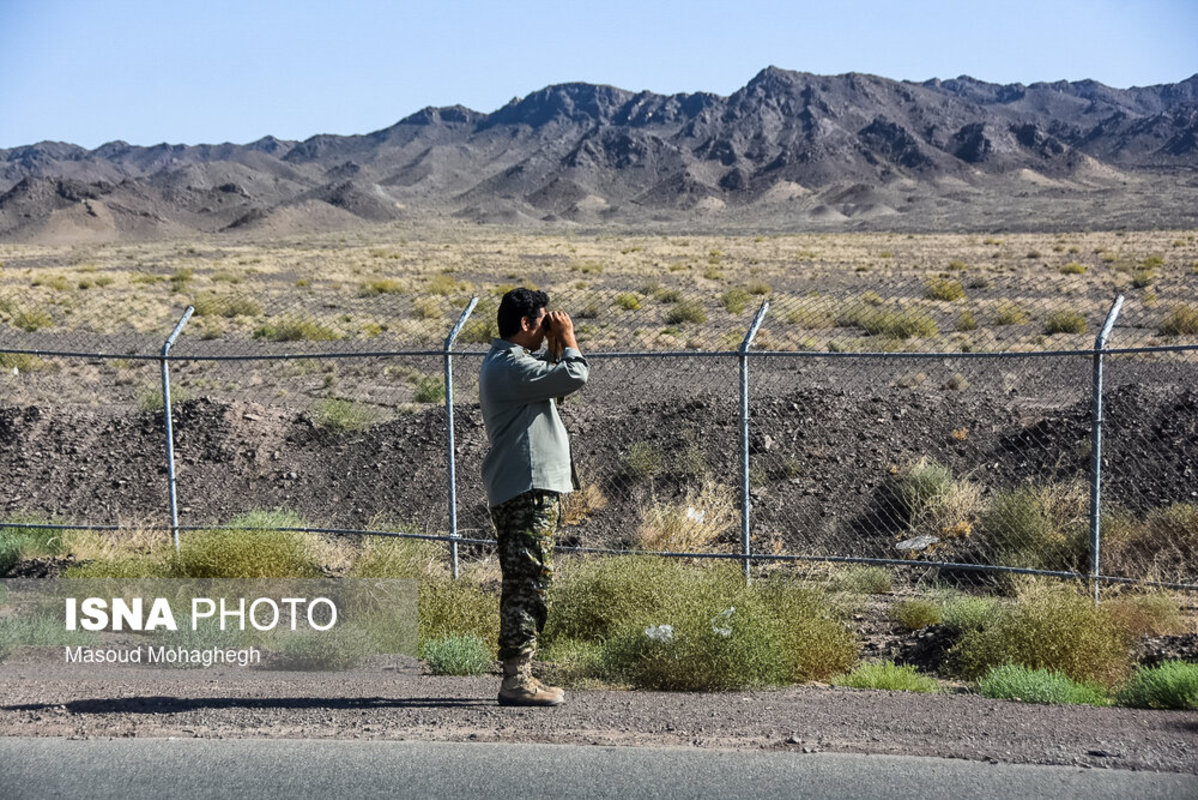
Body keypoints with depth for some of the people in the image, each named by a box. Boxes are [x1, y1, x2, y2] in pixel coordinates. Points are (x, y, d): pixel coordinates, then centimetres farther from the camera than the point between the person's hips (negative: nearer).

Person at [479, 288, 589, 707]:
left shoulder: (502, 363, 20)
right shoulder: (511, 365, -14)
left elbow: (553, 382, 28)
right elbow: (575, 376, -20)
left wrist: (555, 346, 18)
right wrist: (567, 339, -4)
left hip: (518, 489, 11)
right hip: (529, 488, -11)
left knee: (523, 585, 13)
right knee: (529, 582, -11)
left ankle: (517, 675, 17)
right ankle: (517, 679, -11)